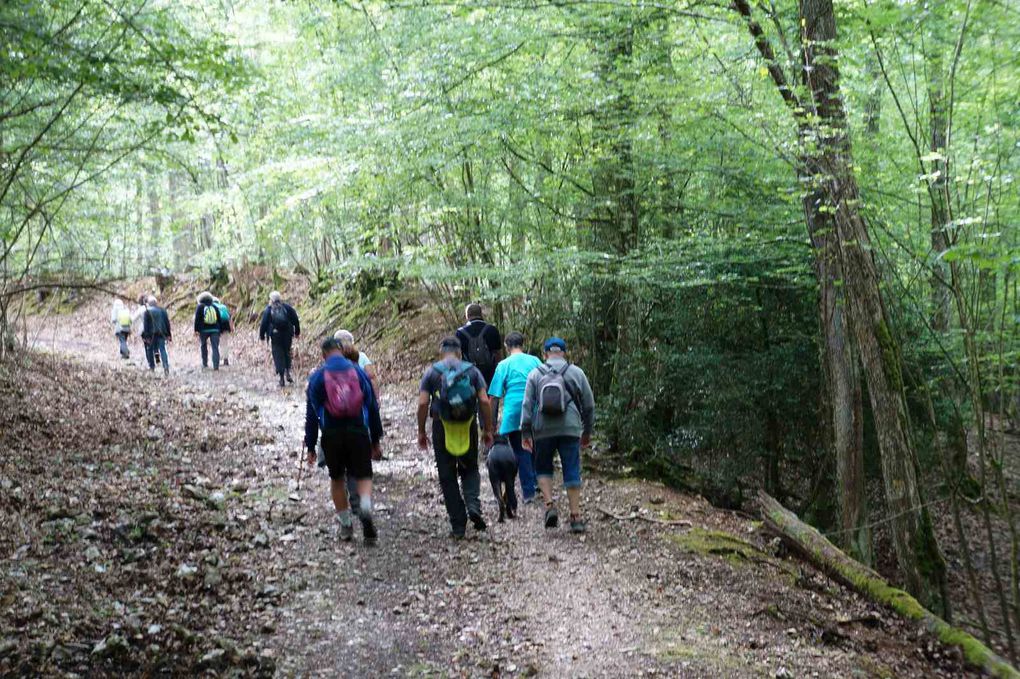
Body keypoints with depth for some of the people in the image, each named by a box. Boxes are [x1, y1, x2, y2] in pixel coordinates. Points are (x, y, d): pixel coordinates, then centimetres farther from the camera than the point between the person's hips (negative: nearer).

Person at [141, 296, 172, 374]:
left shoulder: (147, 312, -5)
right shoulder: (162, 310, 7)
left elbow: (145, 325, -7)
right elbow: (167, 323, 9)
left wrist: (145, 336, -6)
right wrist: (168, 335, 14)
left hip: (151, 334, -3)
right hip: (161, 333, 3)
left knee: (150, 350, 12)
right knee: (162, 349, 2)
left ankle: (152, 366, 14)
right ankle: (166, 366, -14)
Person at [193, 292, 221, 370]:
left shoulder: (200, 307, 3)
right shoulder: (214, 307, 12)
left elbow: (197, 319, -6)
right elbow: (219, 320, 14)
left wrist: (196, 330, -7)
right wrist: (219, 331, 20)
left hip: (204, 330, -1)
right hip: (215, 330, 1)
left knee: (204, 346, 19)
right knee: (215, 347, -4)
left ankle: (205, 363, 23)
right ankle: (216, 365, -16)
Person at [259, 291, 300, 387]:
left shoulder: (268, 310, -4)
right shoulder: (287, 307, 1)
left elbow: (263, 324, -3)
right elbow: (295, 320, 4)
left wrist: (262, 336, 8)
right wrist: (297, 332, 14)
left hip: (275, 336, -2)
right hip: (287, 335, 2)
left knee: (278, 355, 3)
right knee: (287, 353, 18)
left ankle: (281, 377, 0)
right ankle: (287, 373, 6)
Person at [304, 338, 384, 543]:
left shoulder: (317, 377, 4)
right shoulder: (359, 372, 7)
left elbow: (311, 413, 5)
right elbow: (373, 407, 8)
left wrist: (310, 447, 11)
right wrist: (376, 441, 15)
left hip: (331, 435, 0)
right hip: (358, 433, 0)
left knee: (336, 479, 17)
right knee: (364, 476, 7)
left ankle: (345, 525, 19)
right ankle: (365, 508, -23)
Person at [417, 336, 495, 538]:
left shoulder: (432, 372, 3)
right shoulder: (472, 371, 5)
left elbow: (422, 403, -5)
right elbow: (485, 402, -3)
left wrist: (421, 432, 2)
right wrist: (488, 430, 5)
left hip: (442, 428, -1)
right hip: (468, 427, 1)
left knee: (447, 476, 7)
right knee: (470, 469, 20)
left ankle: (458, 525, 7)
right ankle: (473, 505, -6)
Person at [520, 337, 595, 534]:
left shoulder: (535, 374, 6)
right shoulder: (576, 373, 7)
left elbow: (527, 405, 1)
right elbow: (589, 404, 10)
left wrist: (526, 432, 3)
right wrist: (587, 431, 19)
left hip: (543, 430, 0)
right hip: (570, 429, 0)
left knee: (543, 468, 17)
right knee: (572, 472, 4)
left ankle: (549, 505, -1)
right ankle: (576, 517, 3)